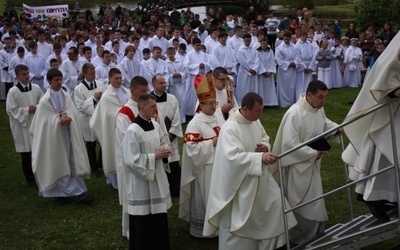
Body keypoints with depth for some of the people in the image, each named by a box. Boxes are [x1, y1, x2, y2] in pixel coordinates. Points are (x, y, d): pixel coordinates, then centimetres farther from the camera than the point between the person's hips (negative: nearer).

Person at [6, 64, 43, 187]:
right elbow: (11, 110, -8)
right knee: (26, 154, 6)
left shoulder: (36, 88, 0)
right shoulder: (13, 91, -9)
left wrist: (36, 108, -12)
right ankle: (30, 179, 19)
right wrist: (27, 110, -14)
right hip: (22, 125, -3)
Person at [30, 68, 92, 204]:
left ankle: (78, 193, 7)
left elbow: (73, 115, 0)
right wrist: (59, 121, -20)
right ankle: (58, 192, 24)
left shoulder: (66, 96, 2)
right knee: (56, 164, 9)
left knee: (74, 162, 4)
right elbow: (46, 121, -10)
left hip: (68, 134, 4)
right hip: (53, 135, -4)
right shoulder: (45, 100, -10)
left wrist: (67, 119, -19)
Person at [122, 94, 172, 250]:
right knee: (142, 220, 3)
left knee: (159, 216, 16)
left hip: (157, 177, 7)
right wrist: (154, 156, -18)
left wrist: (164, 151, -5)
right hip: (141, 181, -7)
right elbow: (131, 161, -21)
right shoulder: (132, 131, -20)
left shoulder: (155, 126, 3)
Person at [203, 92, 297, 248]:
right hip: (239, 181, -8)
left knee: (275, 205, 14)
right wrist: (260, 157, -39)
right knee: (237, 221, 3)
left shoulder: (255, 121, 1)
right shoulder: (229, 128, -25)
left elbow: (264, 137, 17)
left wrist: (265, 146, -7)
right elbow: (233, 156, -33)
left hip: (259, 177, 8)